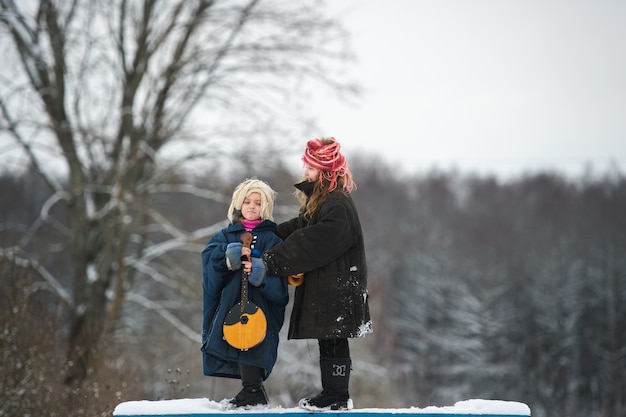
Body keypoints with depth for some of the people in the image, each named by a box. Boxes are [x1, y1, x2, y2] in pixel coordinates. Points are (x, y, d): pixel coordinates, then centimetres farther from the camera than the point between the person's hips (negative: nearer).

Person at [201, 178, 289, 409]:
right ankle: (253, 392, 13)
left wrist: (259, 271, -21)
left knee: (251, 352, -13)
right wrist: (230, 253, -18)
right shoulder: (227, 235, 15)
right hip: (230, 303, 4)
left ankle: (252, 393, -4)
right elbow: (209, 255, 0)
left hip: (259, 305, -4)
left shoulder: (272, 239, 7)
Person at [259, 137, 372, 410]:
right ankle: (333, 393, 19)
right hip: (322, 288, 10)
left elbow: (311, 245, -25)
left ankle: (337, 398, 4)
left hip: (337, 291, -10)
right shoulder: (320, 202, 16)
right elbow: (296, 230, 15)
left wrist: (271, 262, -23)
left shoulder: (338, 207, -18)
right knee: (329, 342, 13)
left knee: (333, 344, -3)